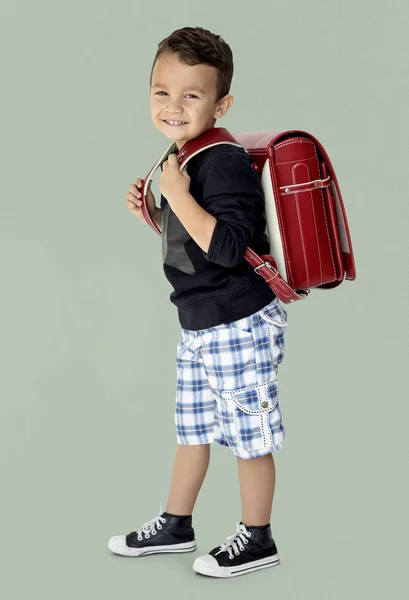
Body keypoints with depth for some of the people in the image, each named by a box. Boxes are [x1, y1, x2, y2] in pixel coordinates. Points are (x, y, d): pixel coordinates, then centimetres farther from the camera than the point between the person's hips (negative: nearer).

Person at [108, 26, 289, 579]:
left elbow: (227, 248, -30)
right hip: (199, 327, 9)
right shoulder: (182, 160, 8)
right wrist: (153, 212, 4)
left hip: (239, 328, -9)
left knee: (249, 434, 5)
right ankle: (176, 526, 34)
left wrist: (178, 197, -28)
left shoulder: (224, 163, -21)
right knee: (191, 428, 20)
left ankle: (257, 539, 20)